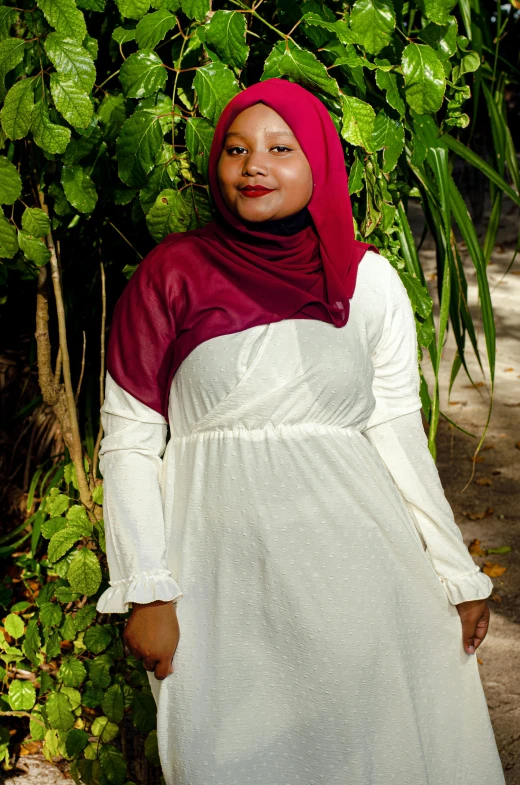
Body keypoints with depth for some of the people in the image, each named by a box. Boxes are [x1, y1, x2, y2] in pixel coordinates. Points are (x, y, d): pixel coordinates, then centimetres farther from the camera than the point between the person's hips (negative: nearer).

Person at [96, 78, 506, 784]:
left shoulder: (369, 279, 4)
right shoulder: (171, 273, 0)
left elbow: (397, 434, 6)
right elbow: (130, 441, -1)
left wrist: (457, 576, 5)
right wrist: (147, 593, -8)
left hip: (353, 546, 1)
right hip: (221, 556, -1)